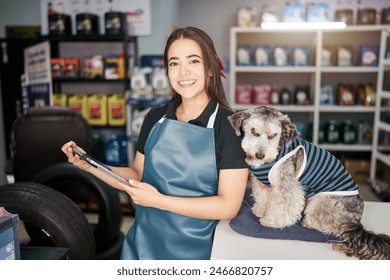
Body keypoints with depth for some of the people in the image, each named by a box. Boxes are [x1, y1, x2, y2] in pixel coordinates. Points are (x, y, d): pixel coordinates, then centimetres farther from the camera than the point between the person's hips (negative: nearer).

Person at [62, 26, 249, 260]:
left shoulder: (230, 126, -15)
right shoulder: (155, 118, 0)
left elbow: (228, 206, -18)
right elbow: (138, 176, 8)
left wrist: (158, 200, -22)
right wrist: (89, 165, -5)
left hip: (192, 249, -4)